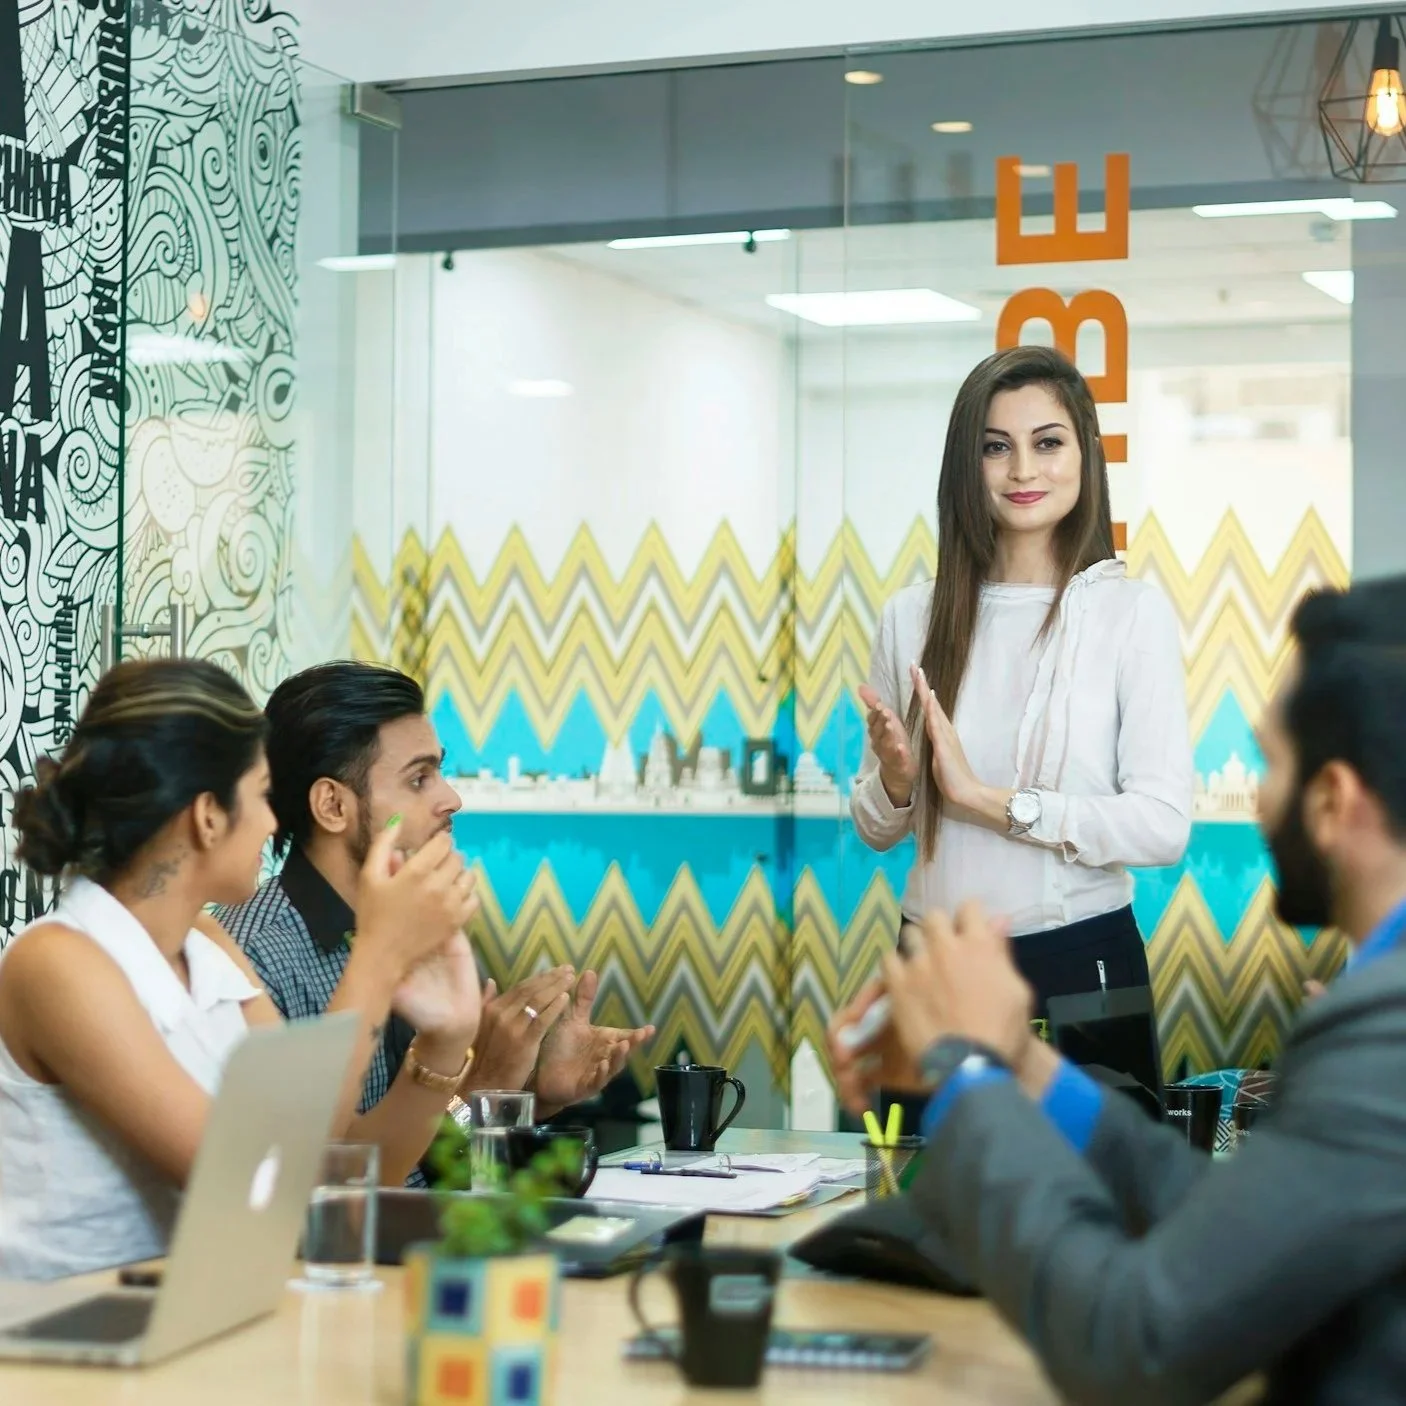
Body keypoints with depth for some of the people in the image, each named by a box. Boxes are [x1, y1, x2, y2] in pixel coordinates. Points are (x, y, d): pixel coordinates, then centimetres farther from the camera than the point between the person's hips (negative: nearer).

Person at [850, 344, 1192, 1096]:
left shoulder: (1132, 610, -7)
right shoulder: (912, 618, 3)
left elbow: (1164, 826, -14)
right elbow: (876, 829, 10)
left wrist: (987, 798, -18)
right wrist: (895, 782, -12)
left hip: (1081, 962, -3)